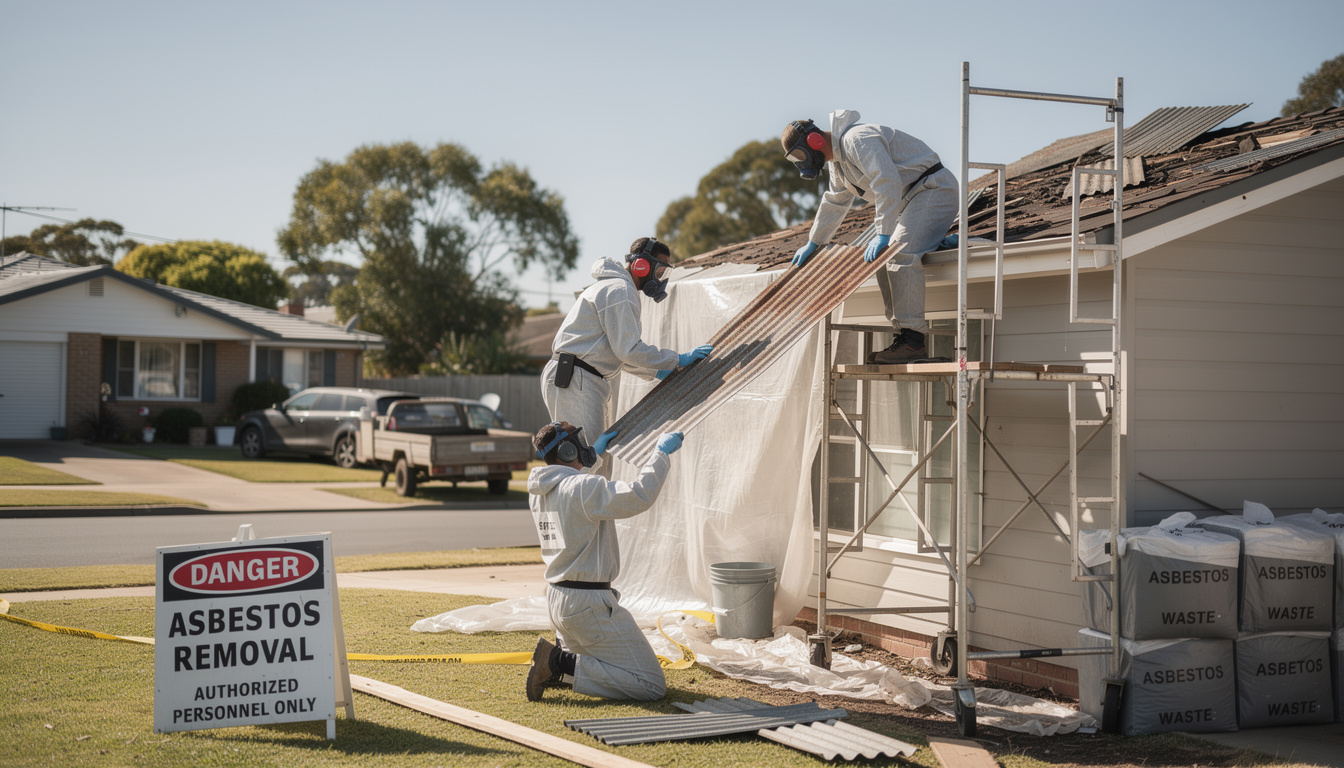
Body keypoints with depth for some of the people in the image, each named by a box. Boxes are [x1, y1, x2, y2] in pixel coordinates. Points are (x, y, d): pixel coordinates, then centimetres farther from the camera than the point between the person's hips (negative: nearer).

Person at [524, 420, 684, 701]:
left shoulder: (538, 493, 7)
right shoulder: (584, 488, -20)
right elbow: (639, 495, -29)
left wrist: (593, 453, 37)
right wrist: (662, 453, -16)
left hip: (555, 598, 9)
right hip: (588, 604, -9)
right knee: (652, 686, -8)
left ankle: (556, 656, 6)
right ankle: (562, 666, -14)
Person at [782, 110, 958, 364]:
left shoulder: (857, 139, -20)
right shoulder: (836, 161, 15)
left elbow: (887, 182, -30)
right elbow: (834, 203, 31)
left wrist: (883, 234, -34)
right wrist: (813, 243, 37)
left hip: (934, 189, -11)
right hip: (911, 200, 11)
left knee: (901, 255, -25)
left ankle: (913, 340, -28)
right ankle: (902, 337, 1)